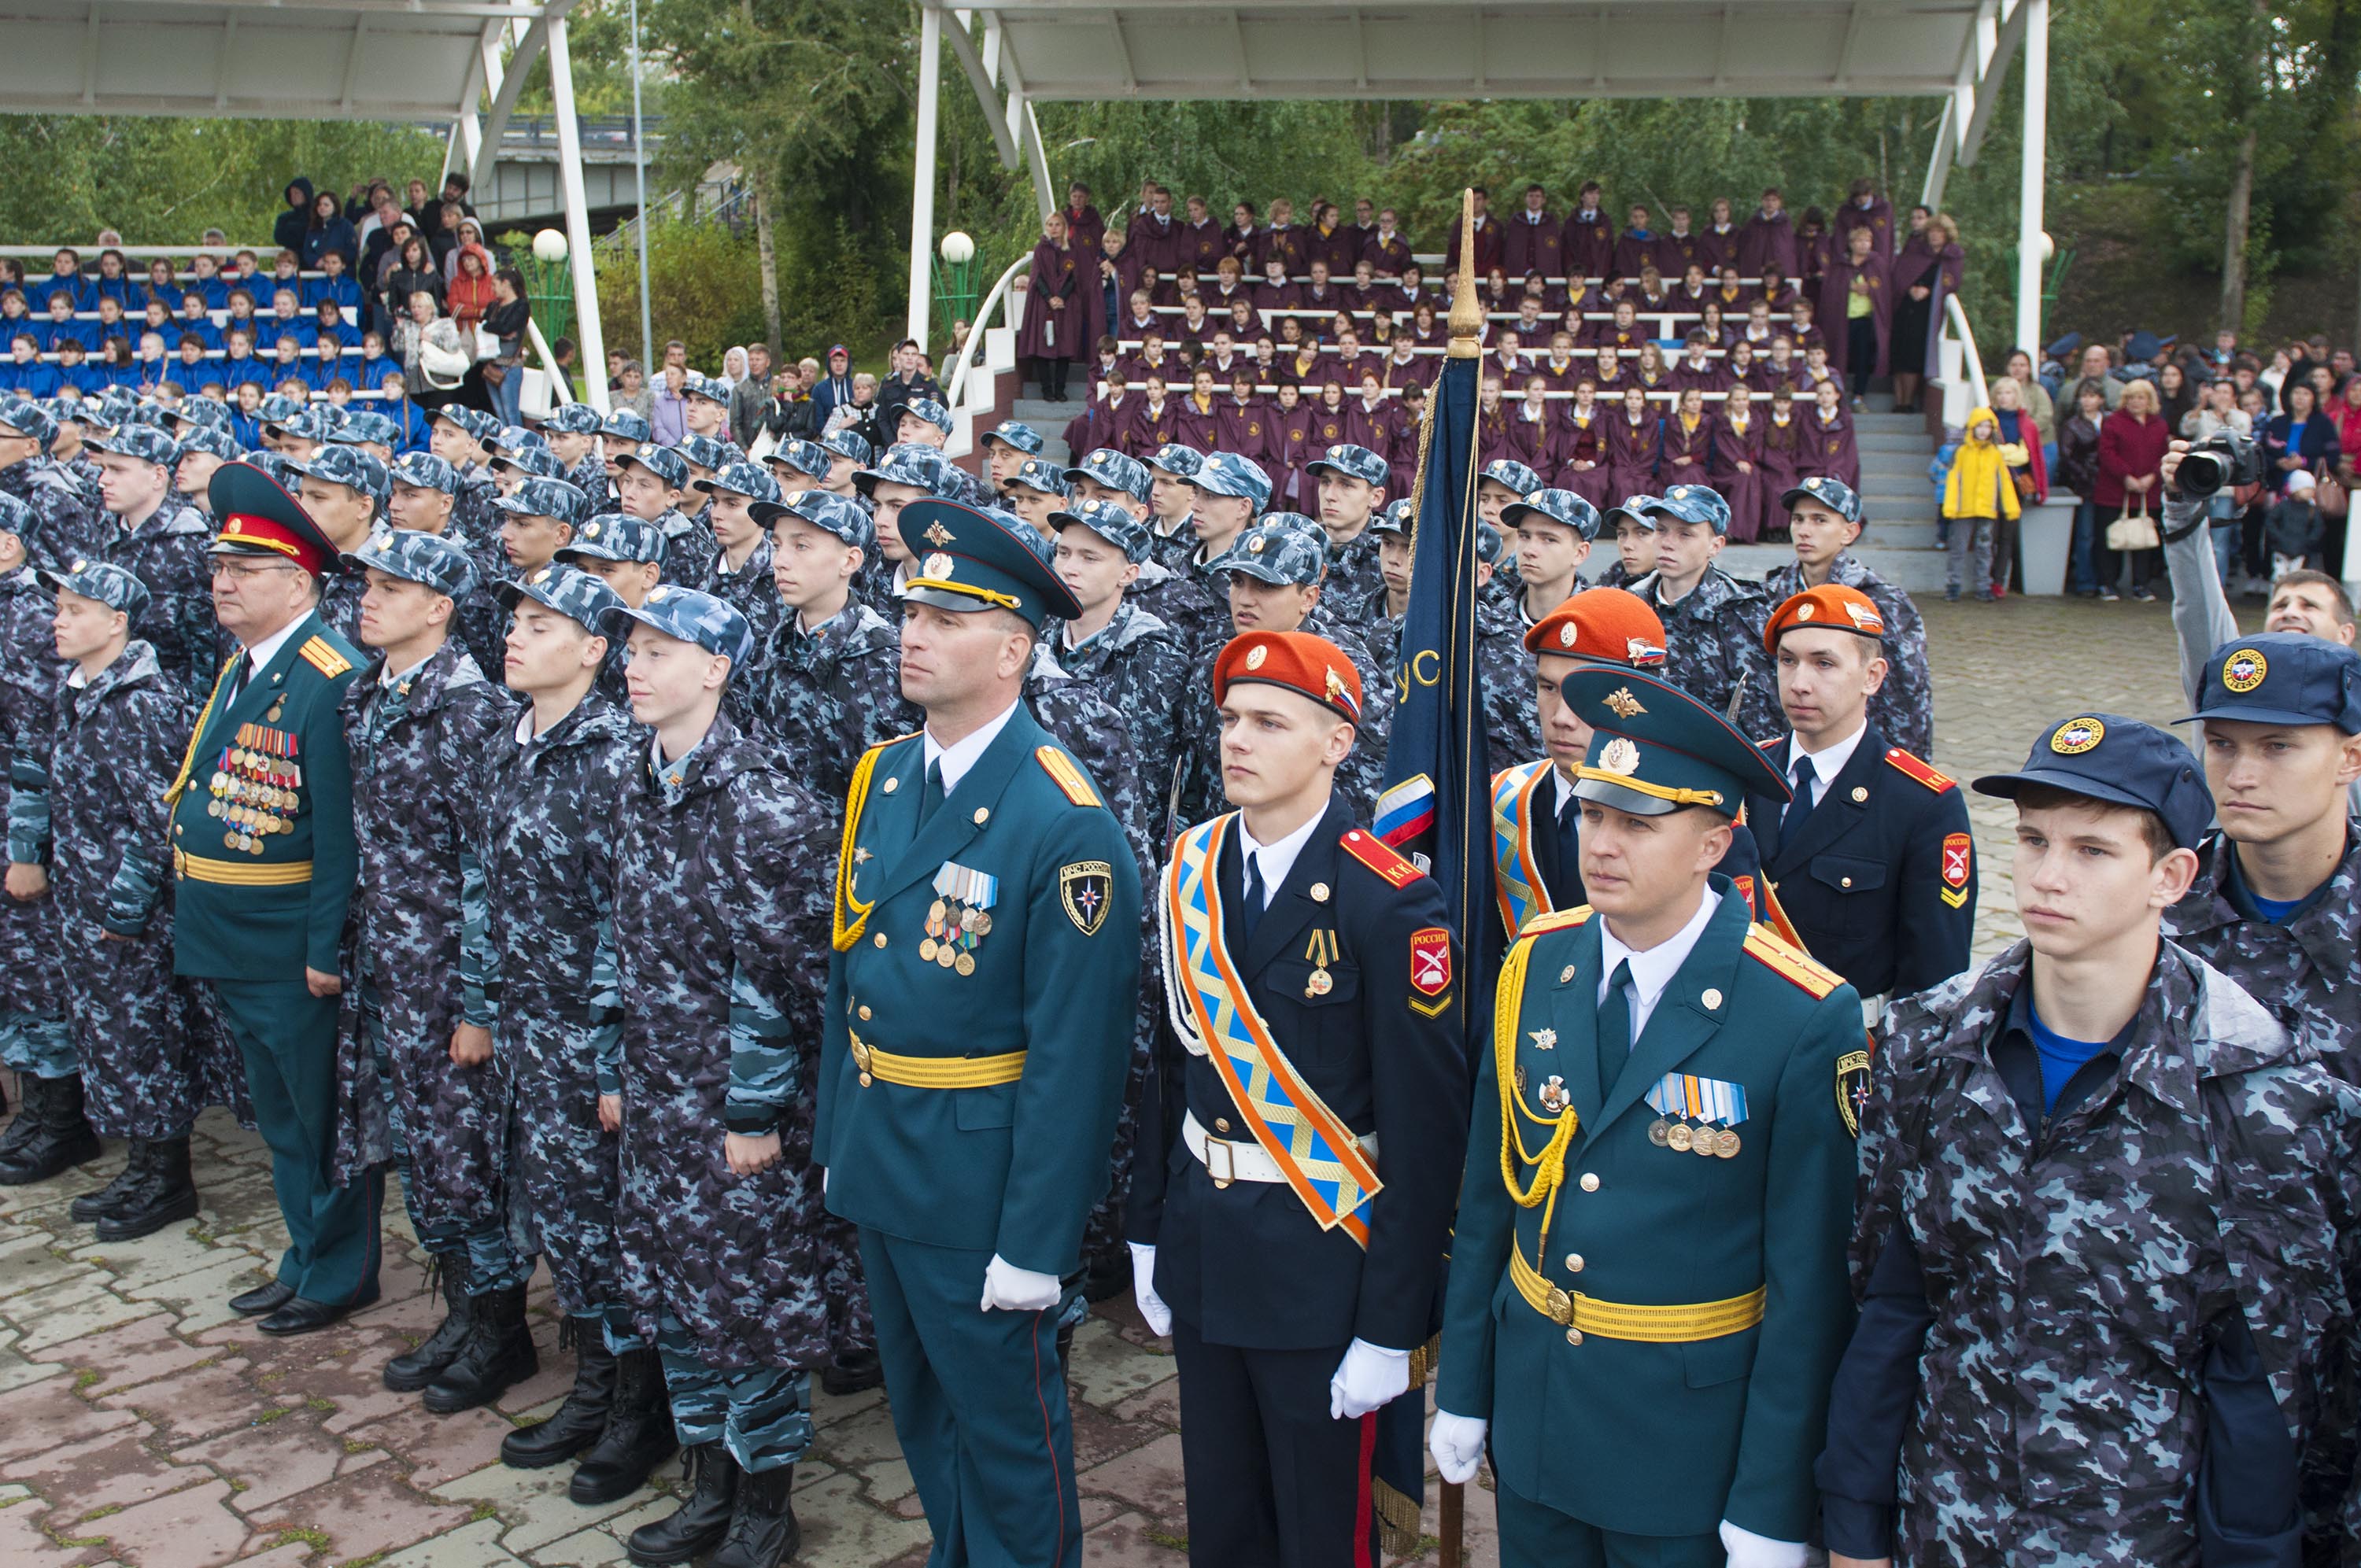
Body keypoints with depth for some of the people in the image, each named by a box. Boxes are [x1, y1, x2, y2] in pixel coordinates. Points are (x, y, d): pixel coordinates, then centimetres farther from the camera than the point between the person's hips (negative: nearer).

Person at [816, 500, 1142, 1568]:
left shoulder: (1065, 827, -21)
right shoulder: (881, 778, 3)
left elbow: (1074, 1054, -21)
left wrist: (1035, 1244, -19)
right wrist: (835, 1140, 12)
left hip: (981, 1185, -7)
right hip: (876, 1164, 7)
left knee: (1005, 1428, 10)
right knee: (922, 1414, 24)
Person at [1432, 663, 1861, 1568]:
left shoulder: (1805, 1021, -20)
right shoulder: (1537, 965, -5)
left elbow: (1810, 1281, -15)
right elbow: (1488, 1193, 3)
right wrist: (1461, 1388, 7)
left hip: (1690, 1432, -4)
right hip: (1532, 1407, 4)